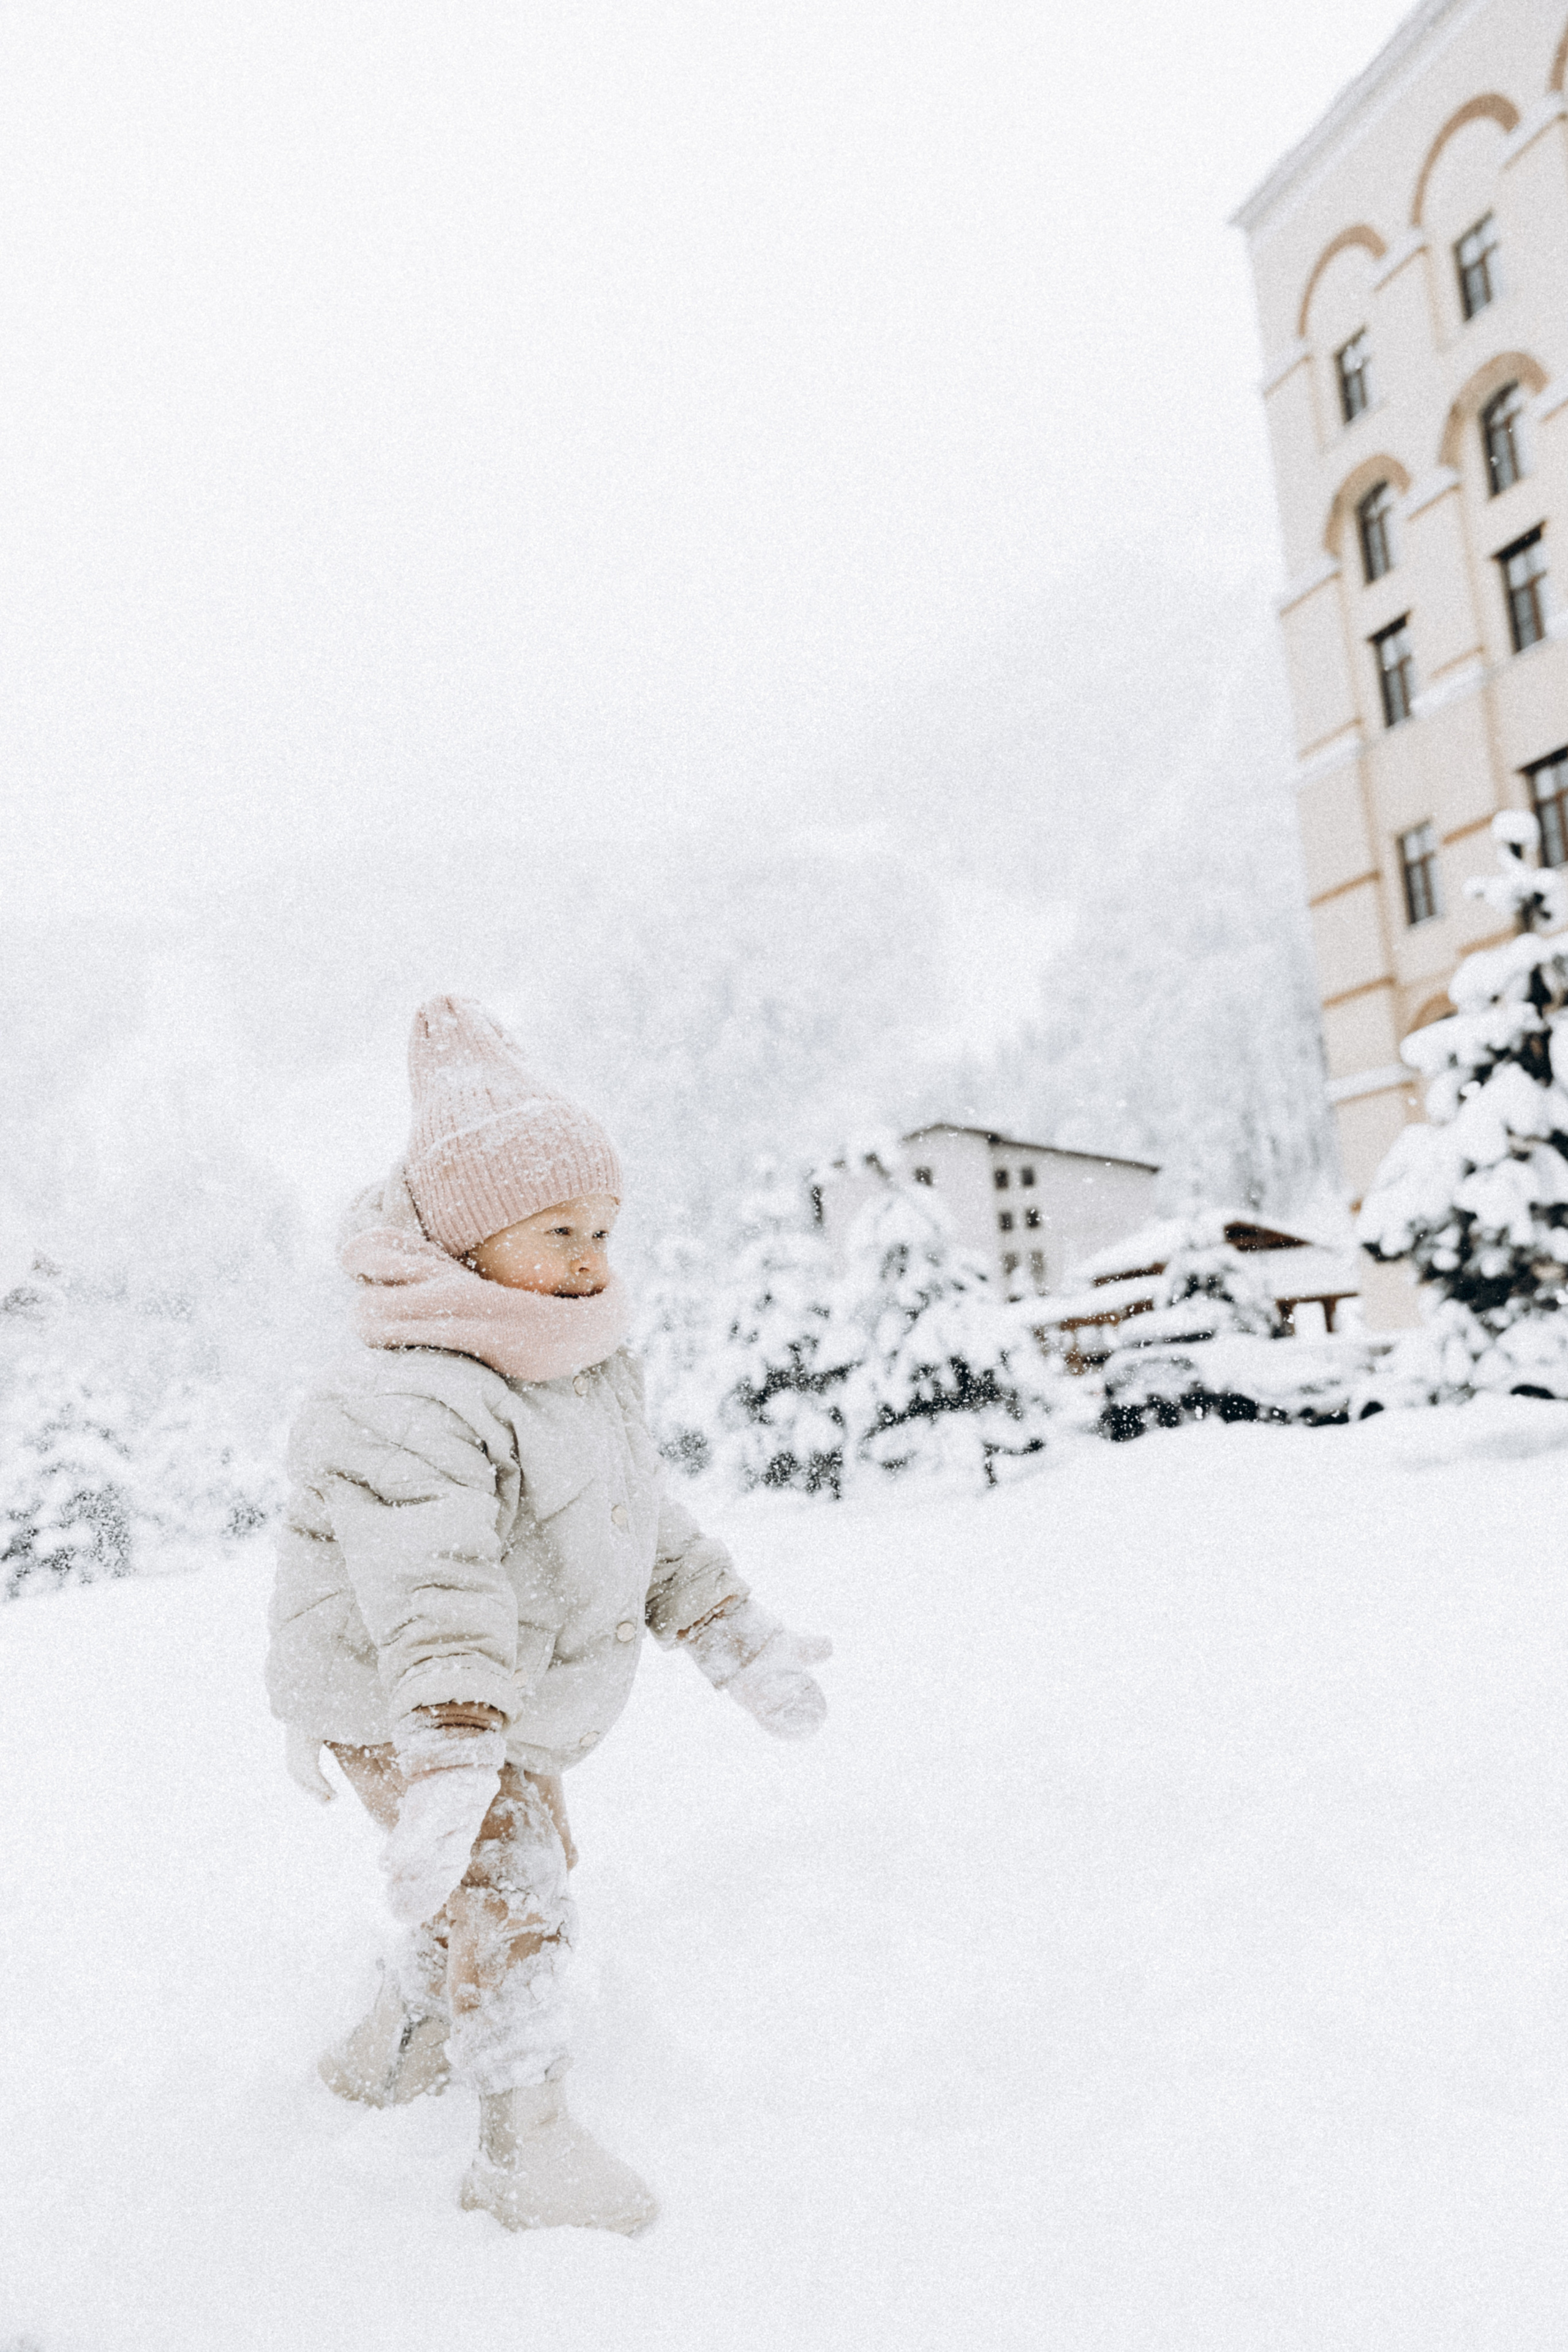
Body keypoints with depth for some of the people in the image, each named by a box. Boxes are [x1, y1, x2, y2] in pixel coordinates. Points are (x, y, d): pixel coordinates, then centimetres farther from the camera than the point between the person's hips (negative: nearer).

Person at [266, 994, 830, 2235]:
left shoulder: (598, 1376, -3)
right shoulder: (412, 1405, -33)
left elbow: (654, 1529, 5)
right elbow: (430, 1590, -47)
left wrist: (743, 1644, 4)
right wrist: (451, 1762, -58)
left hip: (520, 1704, 9)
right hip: (393, 1710, -9)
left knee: (532, 1861, 22)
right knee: (509, 1889, -15)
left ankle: (389, 2052, 43)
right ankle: (530, 2146, 5)